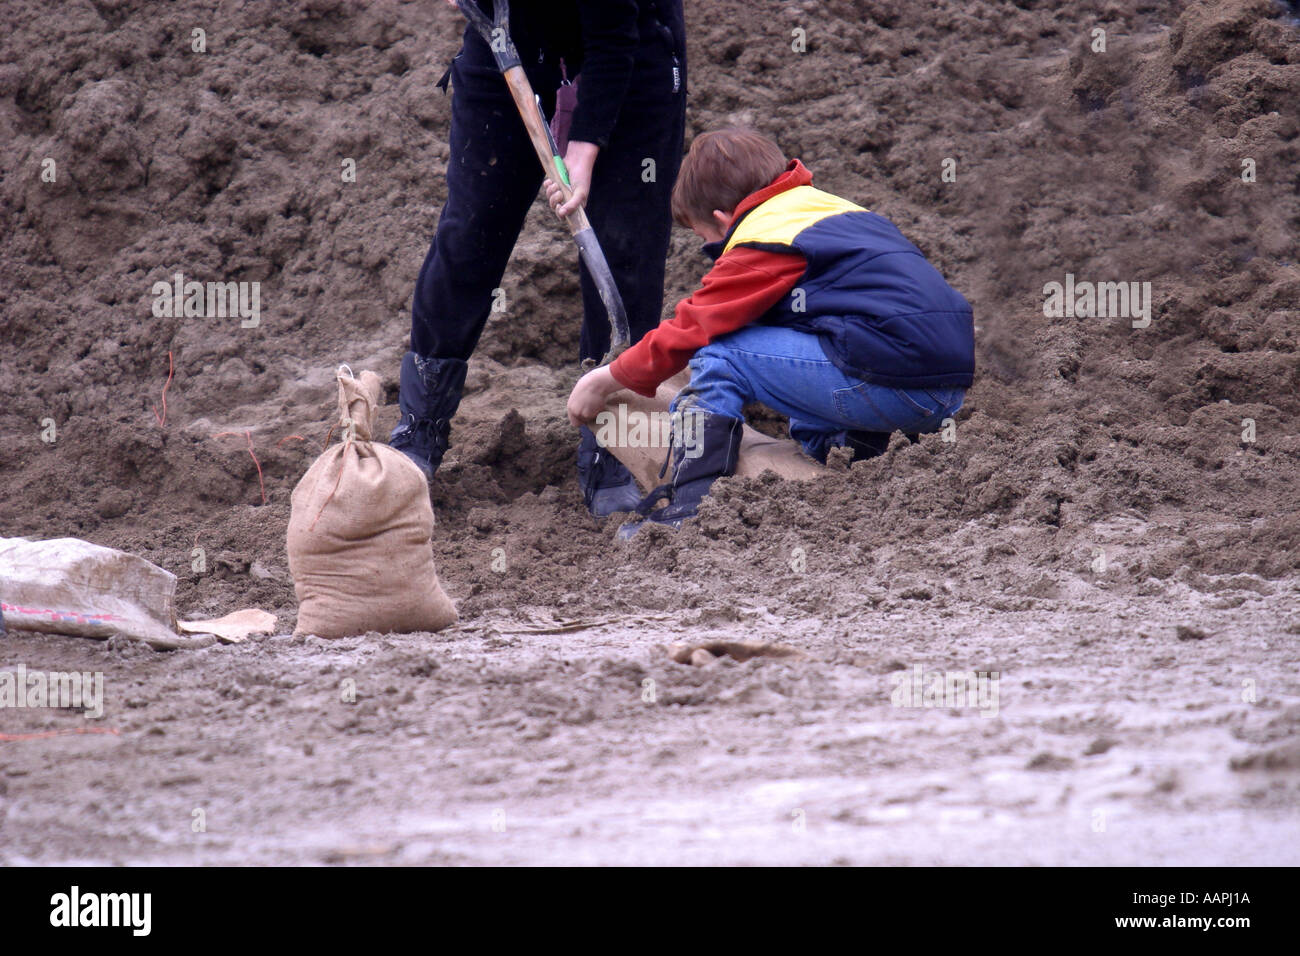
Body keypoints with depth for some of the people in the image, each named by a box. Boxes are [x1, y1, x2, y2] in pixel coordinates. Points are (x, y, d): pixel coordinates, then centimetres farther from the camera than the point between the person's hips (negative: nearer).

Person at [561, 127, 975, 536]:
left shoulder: (761, 242, -1)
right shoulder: (841, 211, 25)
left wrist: (606, 380, 16)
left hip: (889, 384, -9)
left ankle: (689, 508, -7)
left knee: (718, 358, -2)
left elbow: (690, 330, 3)